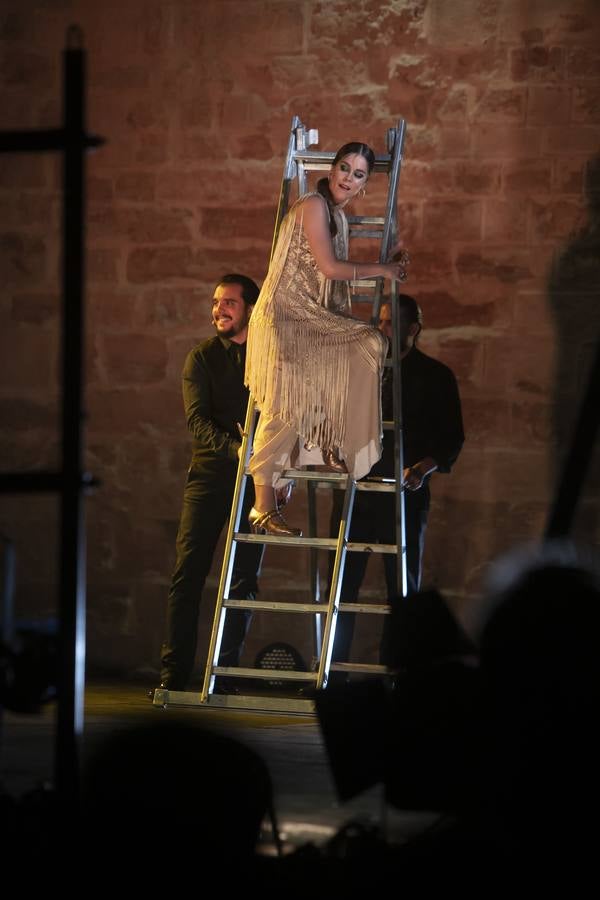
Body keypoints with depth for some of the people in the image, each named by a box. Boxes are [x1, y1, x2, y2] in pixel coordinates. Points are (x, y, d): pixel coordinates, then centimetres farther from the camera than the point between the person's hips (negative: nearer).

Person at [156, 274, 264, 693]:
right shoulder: (202, 357, 6)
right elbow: (197, 418, -6)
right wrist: (235, 448, -23)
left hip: (256, 478, 1)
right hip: (211, 473, 0)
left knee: (244, 578, 0)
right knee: (189, 572, -7)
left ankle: (226, 672, 5)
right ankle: (174, 673, -5)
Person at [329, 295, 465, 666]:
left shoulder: (435, 376, 4)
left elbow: (451, 439, 1)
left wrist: (423, 468, -15)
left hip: (404, 494, -3)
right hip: (354, 490, 3)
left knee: (403, 588, 1)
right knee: (342, 583, -1)